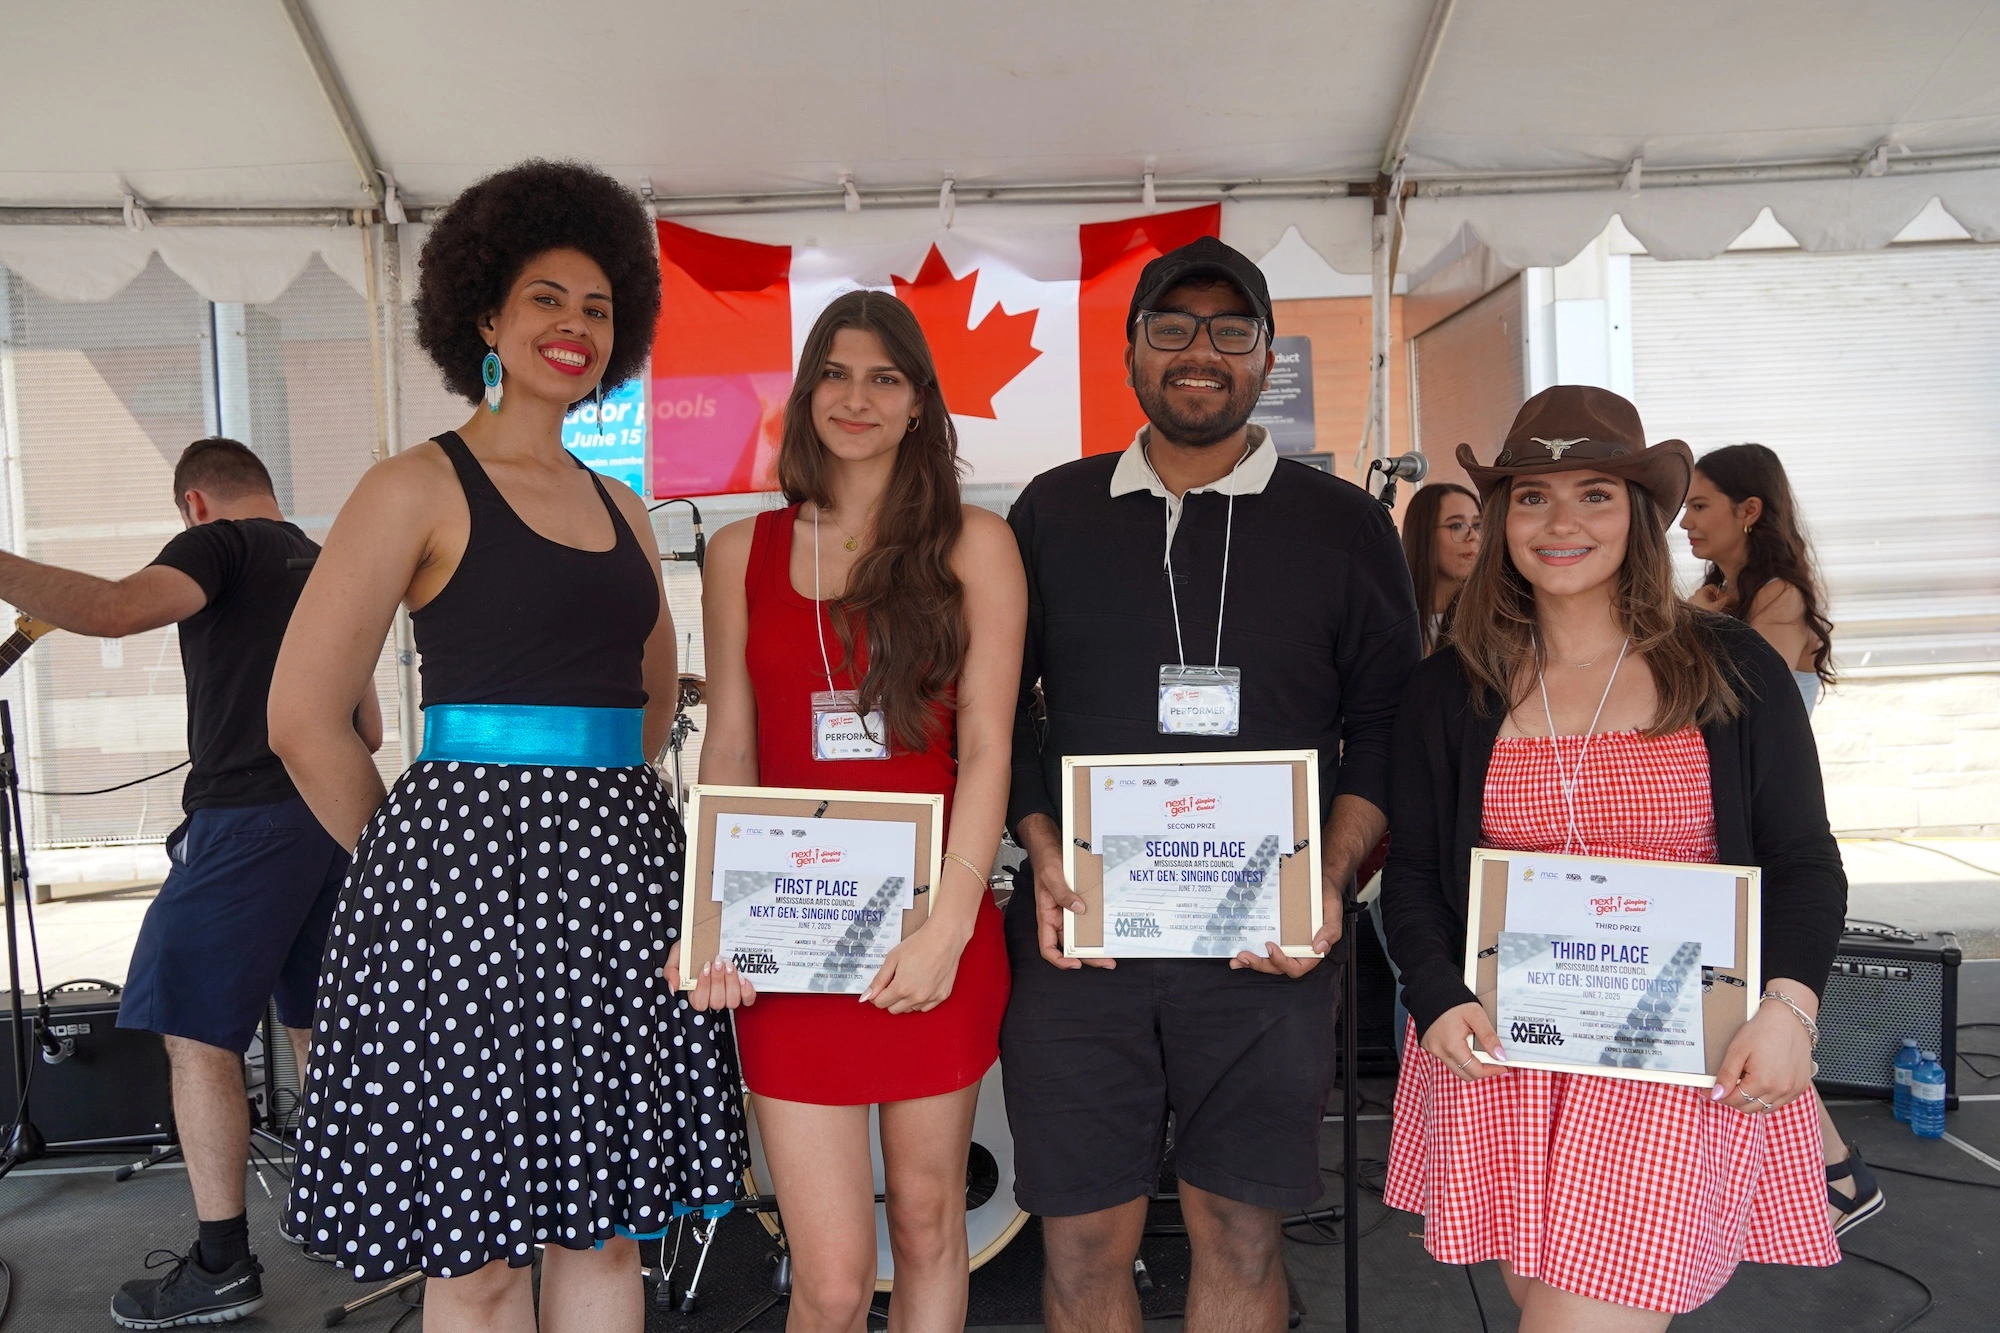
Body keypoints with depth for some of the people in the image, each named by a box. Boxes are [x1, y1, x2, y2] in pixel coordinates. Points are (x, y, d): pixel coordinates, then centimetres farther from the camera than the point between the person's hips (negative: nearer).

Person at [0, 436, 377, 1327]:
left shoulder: (219, 545, -2)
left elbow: (113, 608, -24)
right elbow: (367, 734, 22)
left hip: (245, 821, -8)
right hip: (332, 820, 8)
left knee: (196, 1033, 0)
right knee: (313, 1021, 17)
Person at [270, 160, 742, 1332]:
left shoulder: (621, 510, 15)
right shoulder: (420, 488, -2)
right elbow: (305, 718, -6)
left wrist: (597, 803, 15)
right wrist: (405, 856, 1)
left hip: (619, 872, 6)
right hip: (471, 867, -5)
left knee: (608, 1228, 12)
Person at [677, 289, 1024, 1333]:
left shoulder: (973, 545, 2)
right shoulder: (741, 552, 8)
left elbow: (986, 750, -4)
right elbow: (728, 754, 7)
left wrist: (946, 932, -13)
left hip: (934, 927, 0)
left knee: (926, 1218, 14)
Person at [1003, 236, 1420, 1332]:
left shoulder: (1346, 526, 7)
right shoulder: (1050, 513, 9)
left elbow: (1386, 728, 7)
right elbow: (998, 713, 11)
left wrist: (1330, 881, -7)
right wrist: (1044, 859, -3)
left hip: (1265, 948, 0)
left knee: (1239, 1235, 9)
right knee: (1083, 1240, 8)